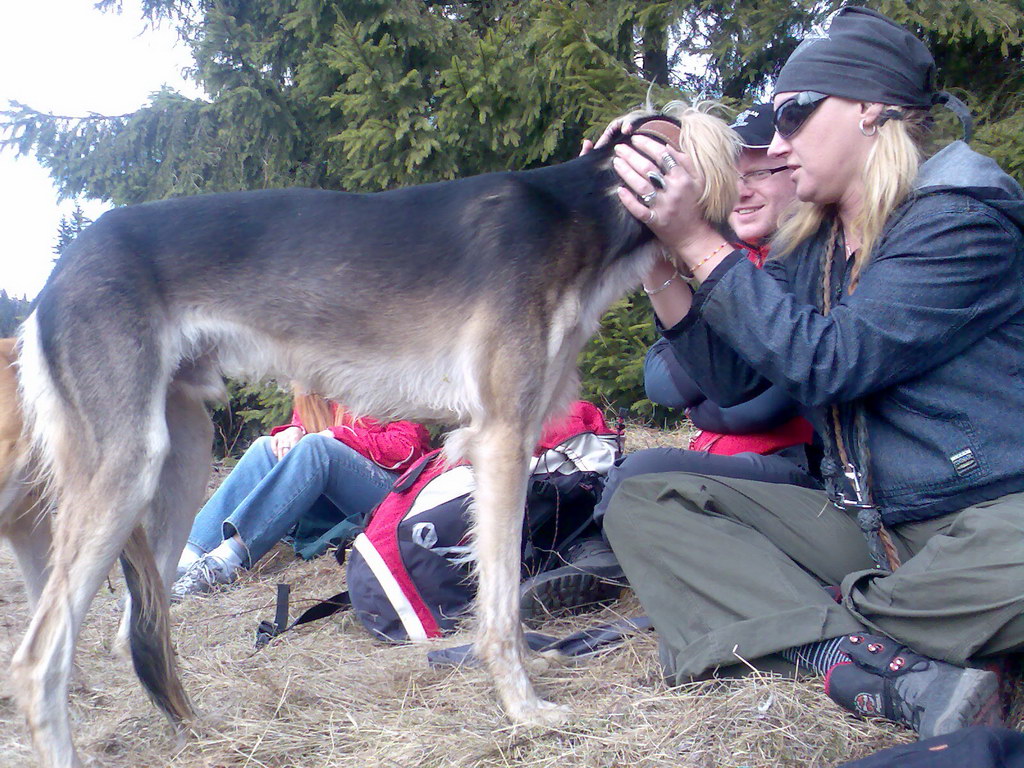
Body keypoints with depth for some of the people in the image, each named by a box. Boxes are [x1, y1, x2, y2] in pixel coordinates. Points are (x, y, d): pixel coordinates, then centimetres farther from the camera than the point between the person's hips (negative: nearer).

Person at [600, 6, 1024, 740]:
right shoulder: (811, 249, 11)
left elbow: (825, 362, -22)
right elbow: (730, 375, 5)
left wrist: (696, 238, -19)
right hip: (866, 527, 7)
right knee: (641, 504, -5)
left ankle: (816, 627, -14)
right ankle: (882, 666, -23)